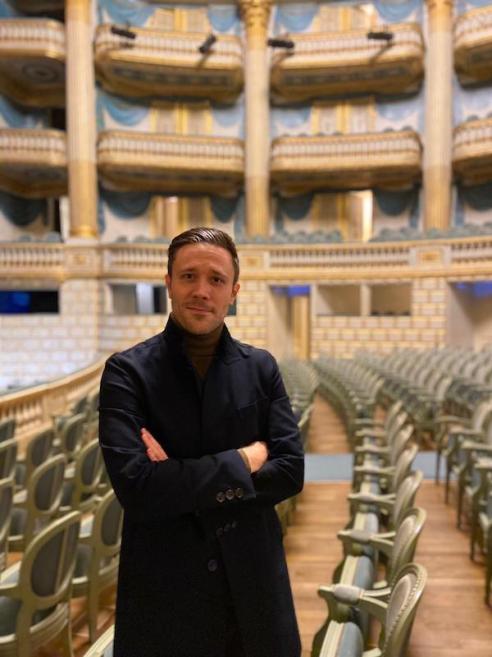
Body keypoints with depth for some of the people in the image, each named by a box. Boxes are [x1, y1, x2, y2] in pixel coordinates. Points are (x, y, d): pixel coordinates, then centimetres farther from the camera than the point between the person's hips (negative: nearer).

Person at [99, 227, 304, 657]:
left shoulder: (261, 367, 0)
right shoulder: (127, 371, -10)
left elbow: (290, 471, -7)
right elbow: (135, 487, -19)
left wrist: (181, 484, -17)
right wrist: (242, 460, -14)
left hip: (253, 583, 2)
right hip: (164, 589, -2)